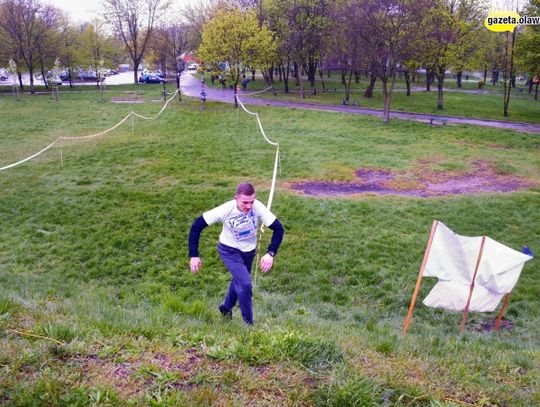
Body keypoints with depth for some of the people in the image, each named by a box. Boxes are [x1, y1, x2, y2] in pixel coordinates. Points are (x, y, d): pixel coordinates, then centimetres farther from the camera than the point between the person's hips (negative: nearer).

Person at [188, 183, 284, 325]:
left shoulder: (258, 207, -30)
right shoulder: (225, 210, -33)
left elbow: (278, 228, -24)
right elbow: (197, 226, -25)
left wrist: (270, 253, -34)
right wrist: (194, 255, -26)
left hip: (249, 251, 4)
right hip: (229, 250, -4)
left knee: (239, 280, 24)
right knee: (245, 283, -20)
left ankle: (226, 308, 53)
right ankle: (248, 323, 0)